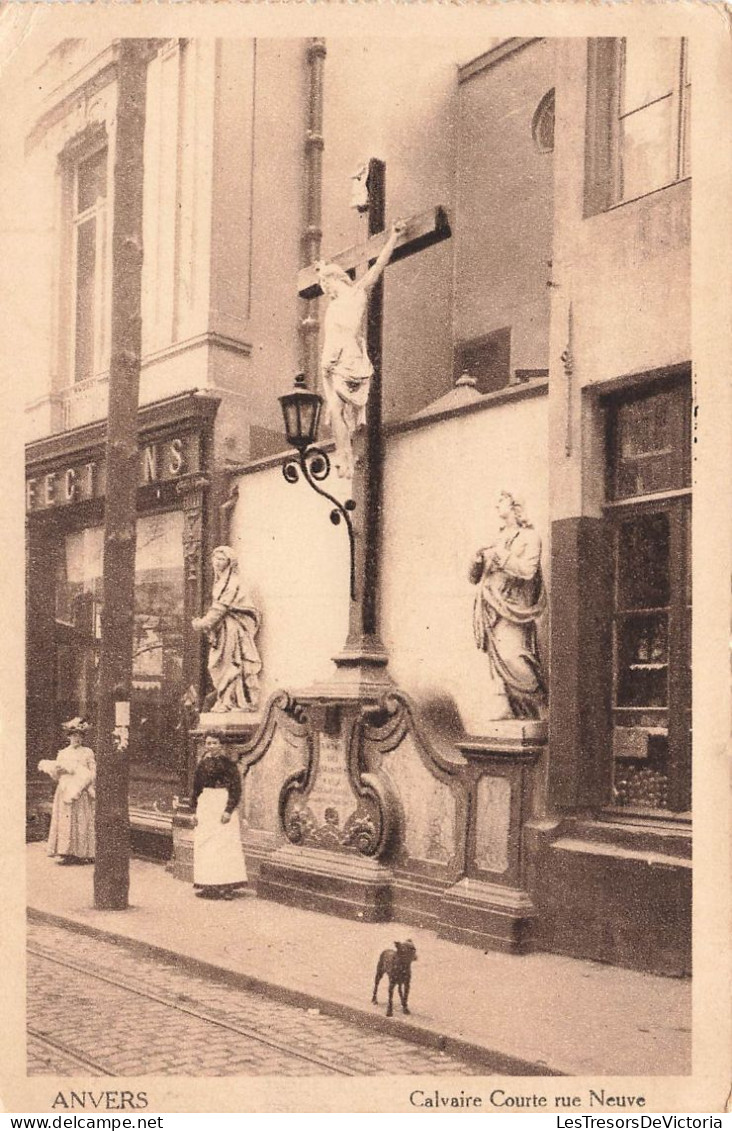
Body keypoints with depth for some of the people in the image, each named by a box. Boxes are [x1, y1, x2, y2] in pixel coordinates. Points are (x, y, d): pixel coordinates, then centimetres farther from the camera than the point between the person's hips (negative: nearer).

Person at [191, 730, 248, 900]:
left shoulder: (227, 762, -6)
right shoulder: (202, 763, 10)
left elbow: (236, 787, -9)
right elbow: (196, 789, 16)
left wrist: (229, 810, -15)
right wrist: (195, 810, 9)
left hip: (222, 805, -6)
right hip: (205, 806, 6)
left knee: (224, 844, -5)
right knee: (204, 845, 6)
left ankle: (225, 886, -2)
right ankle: (208, 885, 13)